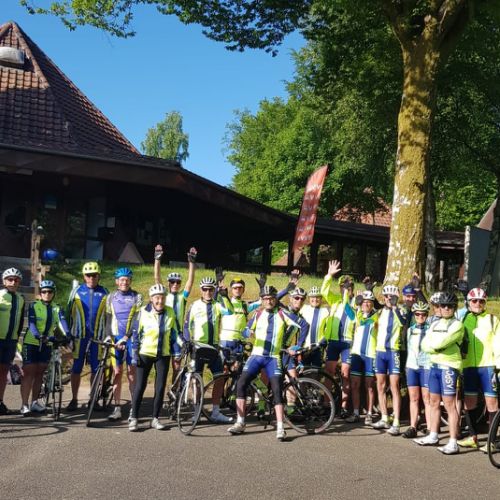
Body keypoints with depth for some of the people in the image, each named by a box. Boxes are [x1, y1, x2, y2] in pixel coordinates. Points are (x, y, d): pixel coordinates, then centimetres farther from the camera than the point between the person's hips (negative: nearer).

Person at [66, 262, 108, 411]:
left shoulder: (104, 293, 5)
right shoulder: (76, 291, 4)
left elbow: (108, 315, 10)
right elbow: (69, 313, 8)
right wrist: (67, 333, 4)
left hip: (97, 336, 0)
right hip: (79, 335, 0)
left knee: (96, 369, 4)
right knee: (76, 368, 3)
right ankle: (74, 400, 11)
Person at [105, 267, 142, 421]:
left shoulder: (137, 297, 1)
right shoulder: (111, 297, 9)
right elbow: (108, 319, 8)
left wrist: (126, 337, -17)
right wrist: (108, 336, -7)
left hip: (131, 338, -2)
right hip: (116, 338, 2)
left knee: (131, 372, -1)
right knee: (117, 372, 2)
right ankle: (117, 408, 4)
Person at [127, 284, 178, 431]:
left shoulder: (170, 313, -3)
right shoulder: (143, 312, -9)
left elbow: (174, 333, 9)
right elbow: (136, 333, -4)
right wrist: (135, 354, -6)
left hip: (163, 355, 2)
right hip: (145, 354, -2)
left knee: (160, 387, 4)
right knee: (140, 386, -1)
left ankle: (155, 418, 15)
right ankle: (133, 418, 7)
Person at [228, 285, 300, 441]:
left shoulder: (281, 314, 2)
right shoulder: (258, 315, 9)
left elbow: (295, 326, 6)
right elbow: (246, 331, 12)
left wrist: (286, 342, 9)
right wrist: (250, 333, -11)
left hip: (273, 358, -2)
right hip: (256, 355, 2)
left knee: (277, 390, -13)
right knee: (241, 384, -10)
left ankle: (280, 428, -10)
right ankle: (240, 423, -2)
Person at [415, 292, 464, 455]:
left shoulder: (457, 325, -8)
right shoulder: (435, 324, 15)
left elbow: (441, 343, -19)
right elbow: (424, 345, 7)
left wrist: (432, 345, -1)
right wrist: (437, 348, -10)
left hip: (448, 366, -7)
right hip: (434, 365, 7)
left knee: (449, 404, -8)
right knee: (434, 402, 14)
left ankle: (453, 443, -8)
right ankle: (433, 436, 24)